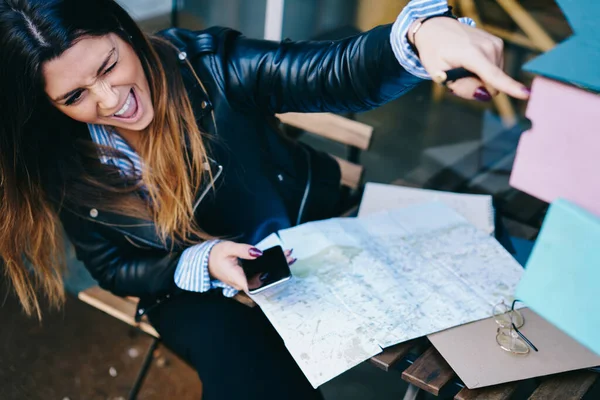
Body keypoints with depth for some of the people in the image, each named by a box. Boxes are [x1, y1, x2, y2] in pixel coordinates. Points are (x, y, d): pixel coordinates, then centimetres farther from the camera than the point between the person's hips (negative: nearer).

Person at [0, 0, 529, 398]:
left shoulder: (204, 63, -25)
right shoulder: (64, 165, -16)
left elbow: (335, 73, -38)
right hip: (189, 287, 0)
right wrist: (205, 264, -26)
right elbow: (115, 269, -6)